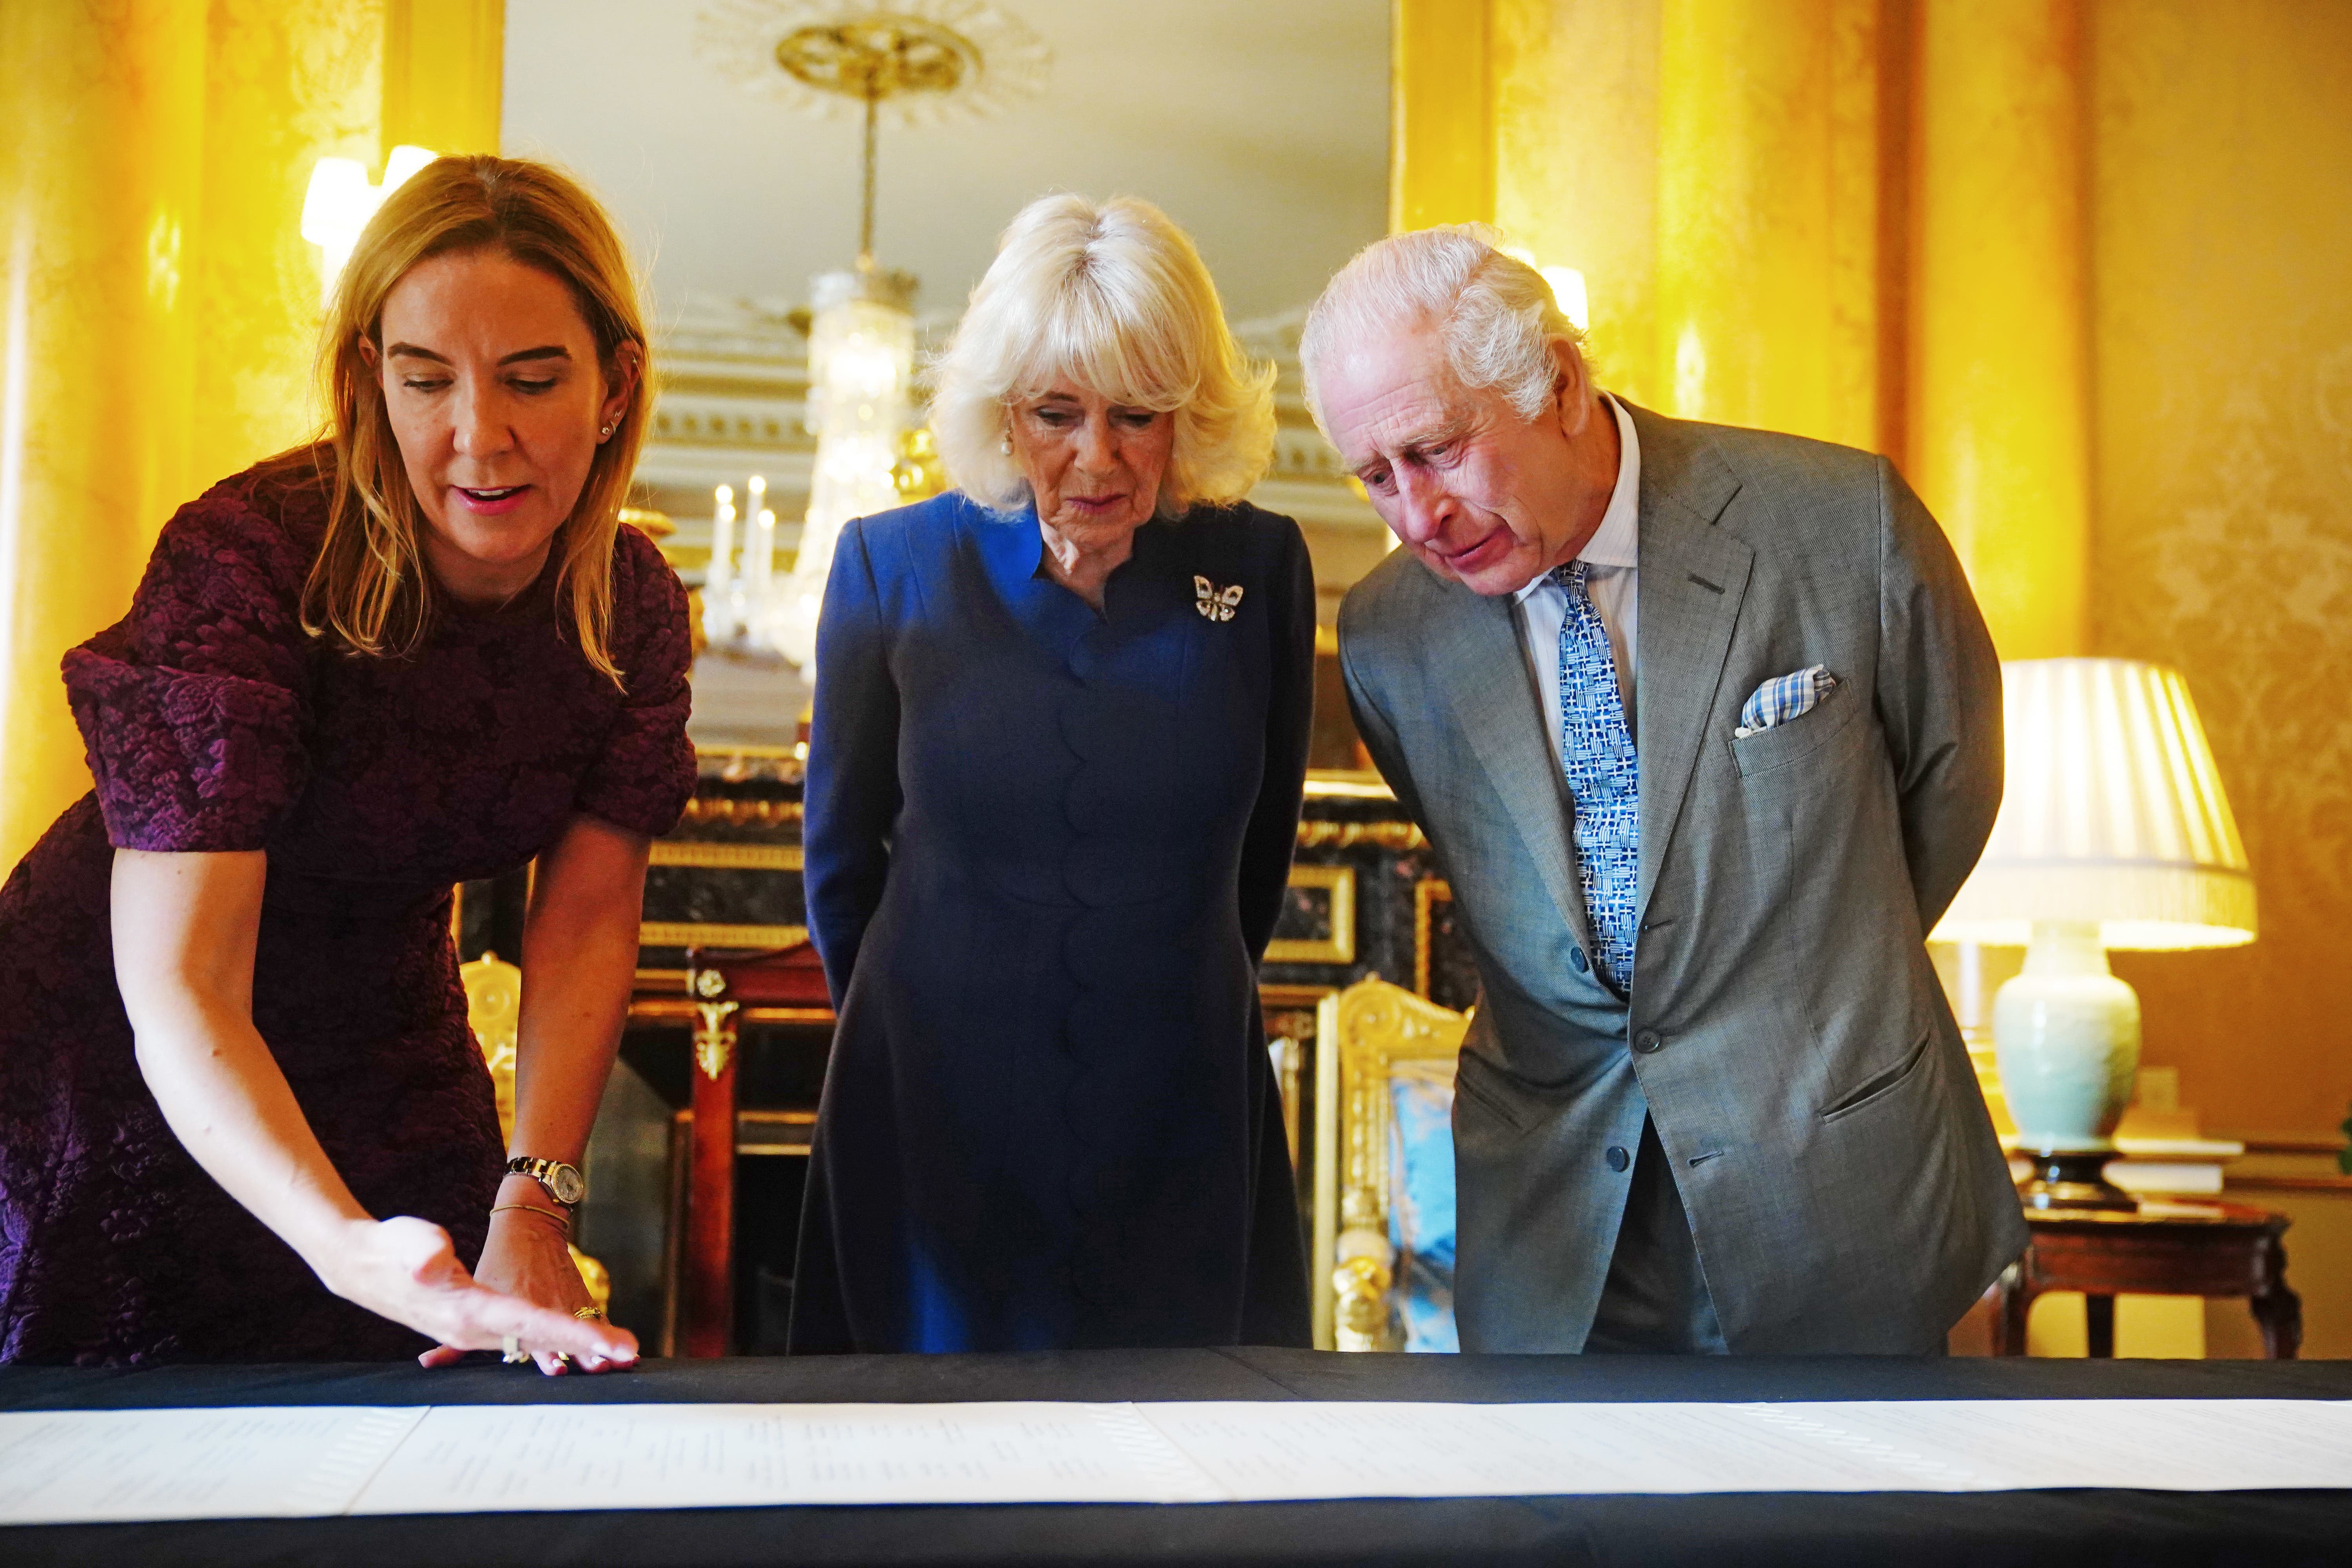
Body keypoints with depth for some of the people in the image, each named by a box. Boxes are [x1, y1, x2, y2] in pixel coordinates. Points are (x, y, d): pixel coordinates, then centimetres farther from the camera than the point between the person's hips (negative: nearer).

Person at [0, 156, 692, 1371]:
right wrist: (347, 1244, -48)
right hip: (117, 1078, -4)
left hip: (385, 1071, 4)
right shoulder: (247, 558, -28)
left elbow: (583, 926, -7)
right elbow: (177, 985, -33)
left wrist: (535, 1194, -22)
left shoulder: (630, 606, -11)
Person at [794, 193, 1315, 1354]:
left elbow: (1257, 851, 9)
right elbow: (842, 853, 7)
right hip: (933, 1133, 0)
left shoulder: (1261, 570, -4)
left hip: (1181, 1142, 1)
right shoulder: (894, 569, -5)